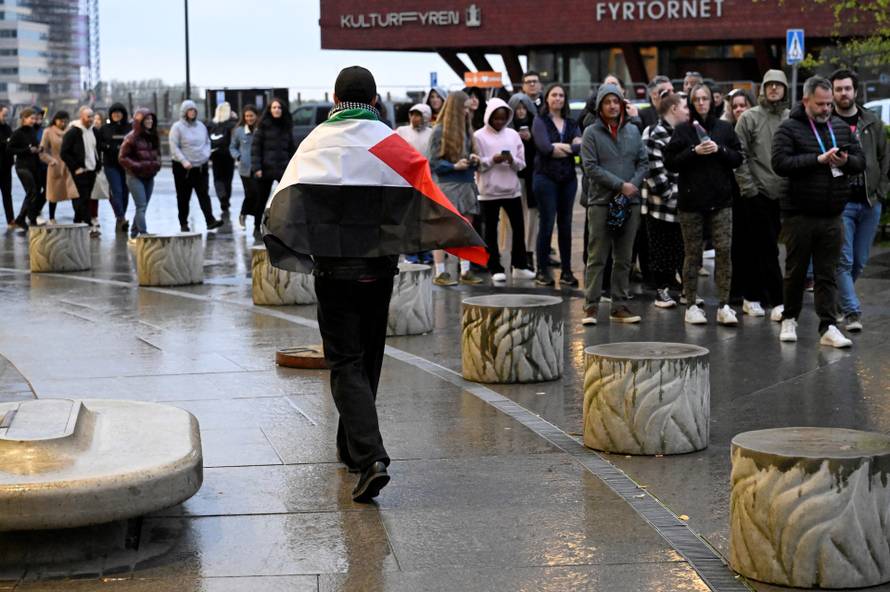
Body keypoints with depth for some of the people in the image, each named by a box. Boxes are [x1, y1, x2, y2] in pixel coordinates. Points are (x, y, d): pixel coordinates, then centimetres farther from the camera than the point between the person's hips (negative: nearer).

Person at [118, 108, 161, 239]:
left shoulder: (154, 137, 10)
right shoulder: (132, 138, -10)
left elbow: (157, 153, 25)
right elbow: (122, 158, -10)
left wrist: (157, 163, 5)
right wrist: (137, 166, -16)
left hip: (149, 177, 7)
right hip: (135, 177, -7)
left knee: (142, 207, 10)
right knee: (141, 206, -12)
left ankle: (134, 233, 19)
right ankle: (143, 234, -15)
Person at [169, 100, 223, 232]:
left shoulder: (201, 126, 10)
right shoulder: (177, 127, -5)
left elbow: (207, 143, 18)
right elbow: (174, 147, -10)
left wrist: (206, 155, 0)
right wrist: (184, 161, -18)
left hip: (201, 167, 4)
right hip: (183, 167, -3)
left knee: (204, 194, -5)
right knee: (183, 197, 5)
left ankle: (210, 220, -13)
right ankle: (183, 223, 13)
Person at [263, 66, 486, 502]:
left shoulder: (316, 143, -4)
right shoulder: (391, 145, 0)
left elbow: (289, 195, -15)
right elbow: (429, 196, -3)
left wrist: (281, 245, -15)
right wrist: (468, 242, 2)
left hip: (334, 268, -3)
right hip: (380, 266, 3)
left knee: (346, 363, -2)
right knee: (368, 358, 18)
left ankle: (370, 458, -20)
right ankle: (352, 448, 33)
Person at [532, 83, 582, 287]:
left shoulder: (571, 123, 14)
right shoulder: (540, 121, 1)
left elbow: (580, 146, -3)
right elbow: (544, 147, -14)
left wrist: (560, 147, -12)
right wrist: (571, 146, -7)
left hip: (568, 178, 4)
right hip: (546, 177, -4)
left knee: (566, 225, 6)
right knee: (547, 224, -4)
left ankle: (566, 271, 11)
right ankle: (542, 271, 3)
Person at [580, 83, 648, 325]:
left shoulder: (633, 130, 10)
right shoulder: (592, 132, -1)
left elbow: (643, 162, 9)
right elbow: (591, 167, -9)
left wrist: (634, 184, -10)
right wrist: (620, 185, -13)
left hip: (630, 202, 4)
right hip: (601, 201, -4)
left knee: (624, 259, 8)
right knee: (597, 257, -3)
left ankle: (620, 306, 13)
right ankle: (591, 306, 1)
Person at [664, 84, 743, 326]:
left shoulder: (724, 128, 8)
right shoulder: (682, 130, 3)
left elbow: (738, 158, 7)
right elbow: (670, 162, -2)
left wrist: (720, 150, -10)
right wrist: (694, 151, -13)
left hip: (720, 199, 1)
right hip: (691, 201, -1)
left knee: (724, 250, -7)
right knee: (692, 253, 4)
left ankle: (723, 305, -4)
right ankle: (691, 305, 11)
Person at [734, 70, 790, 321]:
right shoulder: (749, 118, -1)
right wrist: (748, 187, -9)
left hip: (783, 194, 4)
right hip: (757, 194, -3)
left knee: (762, 249, 11)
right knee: (768, 250, -5)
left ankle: (752, 297, 20)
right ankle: (778, 303, -5)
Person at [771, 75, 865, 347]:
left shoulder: (841, 127, 11)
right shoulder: (789, 128, -4)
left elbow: (861, 161, 13)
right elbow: (780, 163, -17)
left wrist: (846, 161, -11)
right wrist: (819, 159, -19)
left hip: (832, 216, 4)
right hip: (799, 215, -4)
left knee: (828, 274, 3)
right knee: (796, 271, 8)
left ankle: (828, 328, 2)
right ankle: (789, 320, 24)